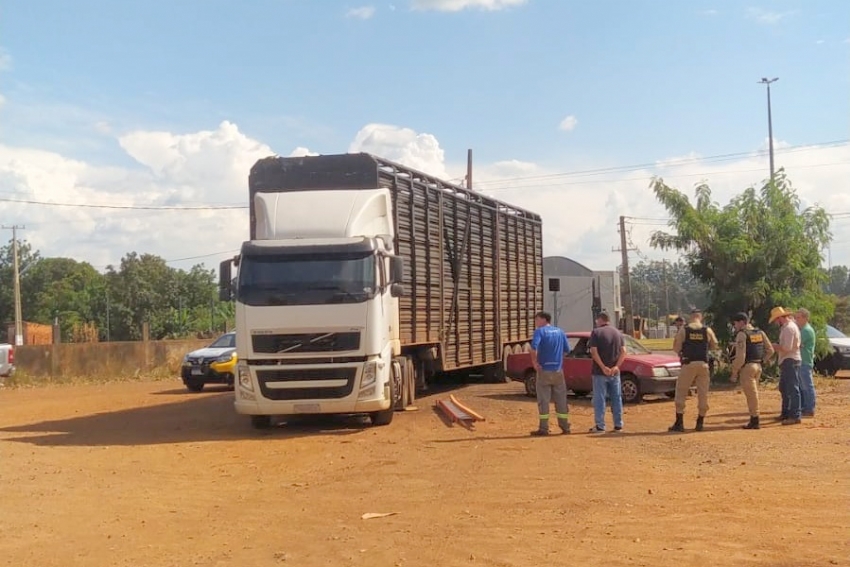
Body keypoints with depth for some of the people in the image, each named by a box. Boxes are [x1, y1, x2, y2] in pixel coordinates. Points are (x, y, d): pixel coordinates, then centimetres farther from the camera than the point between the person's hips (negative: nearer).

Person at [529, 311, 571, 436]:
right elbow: (567, 350, 10)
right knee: (561, 399, 11)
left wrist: (534, 362, -12)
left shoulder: (540, 331, -7)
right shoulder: (560, 332, 10)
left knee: (543, 400, 0)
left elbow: (534, 347, -23)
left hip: (544, 370, -5)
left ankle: (543, 428, 0)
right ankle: (565, 426, 14)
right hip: (558, 370, 5)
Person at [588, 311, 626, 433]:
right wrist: (617, 366, -7)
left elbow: (594, 351, -15)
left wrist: (603, 367, -16)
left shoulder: (596, 332, -5)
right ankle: (618, 425, 14)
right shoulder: (618, 333, 10)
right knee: (616, 398, 11)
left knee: (599, 399, 0)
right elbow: (623, 351, 0)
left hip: (600, 372, -4)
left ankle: (600, 426, 0)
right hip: (615, 372, 4)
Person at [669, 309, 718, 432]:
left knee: (681, 392, 5)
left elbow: (676, 348, -2)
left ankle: (679, 423, -1)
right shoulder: (707, 330, 3)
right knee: (703, 394, 11)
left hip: (688, 363, -2)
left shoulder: (683, 330, -2)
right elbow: (714, 346, 11)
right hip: (703, 364, 2)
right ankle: (700, 422, 14)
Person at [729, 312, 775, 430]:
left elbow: (740, 357, -17)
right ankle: (754, 419, 18)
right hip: (758, 366, 8)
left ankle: (755, 421, 0)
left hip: (747, 366, -8)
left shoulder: (742, 334, -11)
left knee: (751, 394, -3)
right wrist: (762, 361, 16)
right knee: (753, 393, 15)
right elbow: (770, 350, 13)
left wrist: (734, 372, -11)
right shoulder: (760, 332, 12)